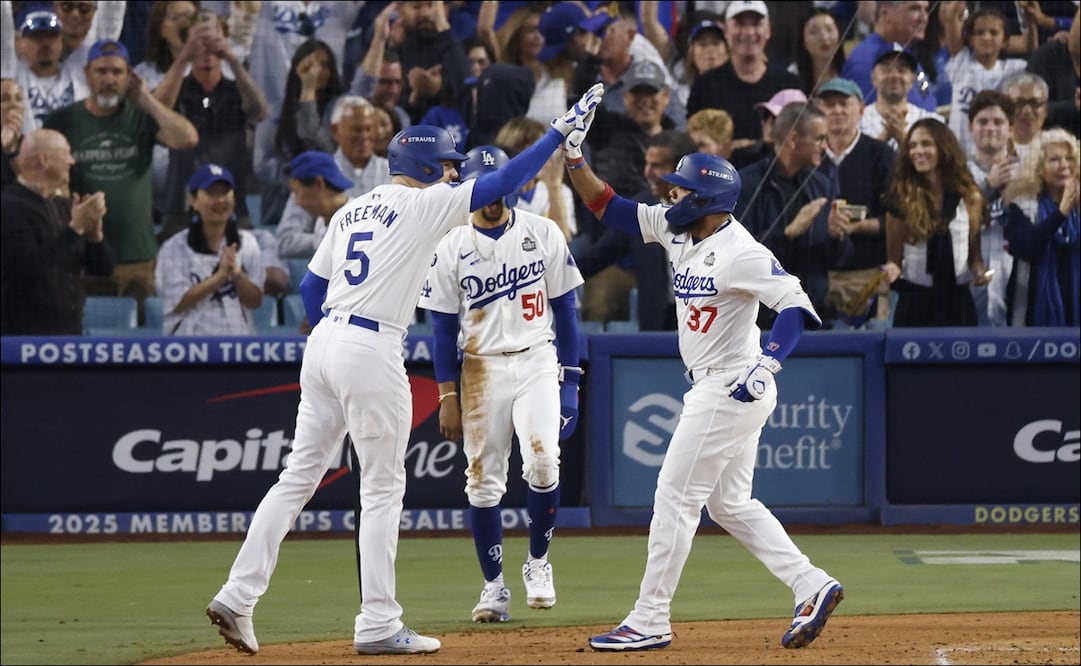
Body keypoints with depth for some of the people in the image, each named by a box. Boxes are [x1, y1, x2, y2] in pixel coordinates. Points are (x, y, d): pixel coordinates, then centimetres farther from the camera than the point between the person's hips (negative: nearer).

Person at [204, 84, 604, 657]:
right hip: (371, 352, -8)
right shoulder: (426, 204, -4)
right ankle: (377, 626, 1)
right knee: (382, 487, 0)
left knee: (299, 476, 10)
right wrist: (561, 131, 0)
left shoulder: (351, 211, 17)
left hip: (323, 343, 8)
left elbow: (311, 285, 19)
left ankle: (237, 597, 3)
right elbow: (503, 183, -7)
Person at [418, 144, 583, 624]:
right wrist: (447, 397, -4)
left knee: (543, 461, -20)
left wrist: (570, 381, -2)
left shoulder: (544, 234, 1)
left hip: (537, 361, -1)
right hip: (482, 368, 1)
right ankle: (494, 587, 9)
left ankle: (538, 561, 1)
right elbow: (443, 327, 2)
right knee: (483, 480, 1)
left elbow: (564, 308, 4)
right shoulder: (451, 247, 0)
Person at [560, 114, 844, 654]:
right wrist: (576, 162, -3)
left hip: (733, 390, -10)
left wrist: (766, 366, -36)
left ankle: (649, 621, 1)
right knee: (729, 504, 14)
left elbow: (796, 305, -27)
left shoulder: (740, 253, -21)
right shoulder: (677, 229, 5)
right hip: (710, 387, 10)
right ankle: (811, 587, 13)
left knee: (675, 498, -5)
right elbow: (608, 207, 10)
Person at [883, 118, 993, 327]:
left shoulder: (969, 198, 5)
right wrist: (892, 270, -17)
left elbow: (974, 254, 13)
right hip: (914, 301, -1)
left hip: (957, 301, 1)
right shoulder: (902, 199, 2)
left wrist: (980, 272, -8)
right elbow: (893, 258, 4)